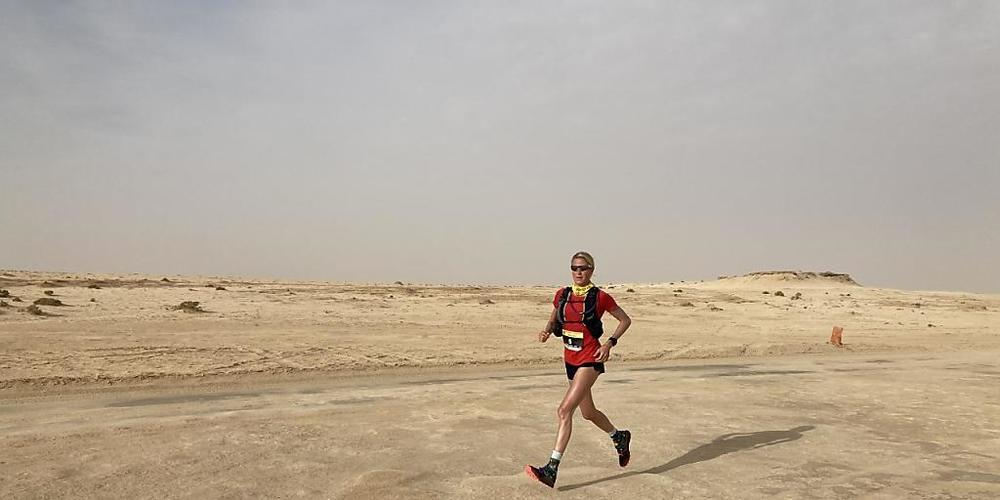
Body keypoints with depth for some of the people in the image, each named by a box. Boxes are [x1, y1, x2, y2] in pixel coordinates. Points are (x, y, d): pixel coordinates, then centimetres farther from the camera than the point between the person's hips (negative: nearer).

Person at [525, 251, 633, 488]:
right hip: (571, 360, 7)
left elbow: (625, 320, 2)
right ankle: (619, 437, 49)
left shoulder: (599, 297, -8)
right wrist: (547, 331, -6)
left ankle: (551, 469, -16)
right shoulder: (562, 295, 5)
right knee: (588, 412, 21)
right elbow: (553, 321, 17)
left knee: (565, 410, -18)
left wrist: (610, 342, -11)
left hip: (590, 360, -6)